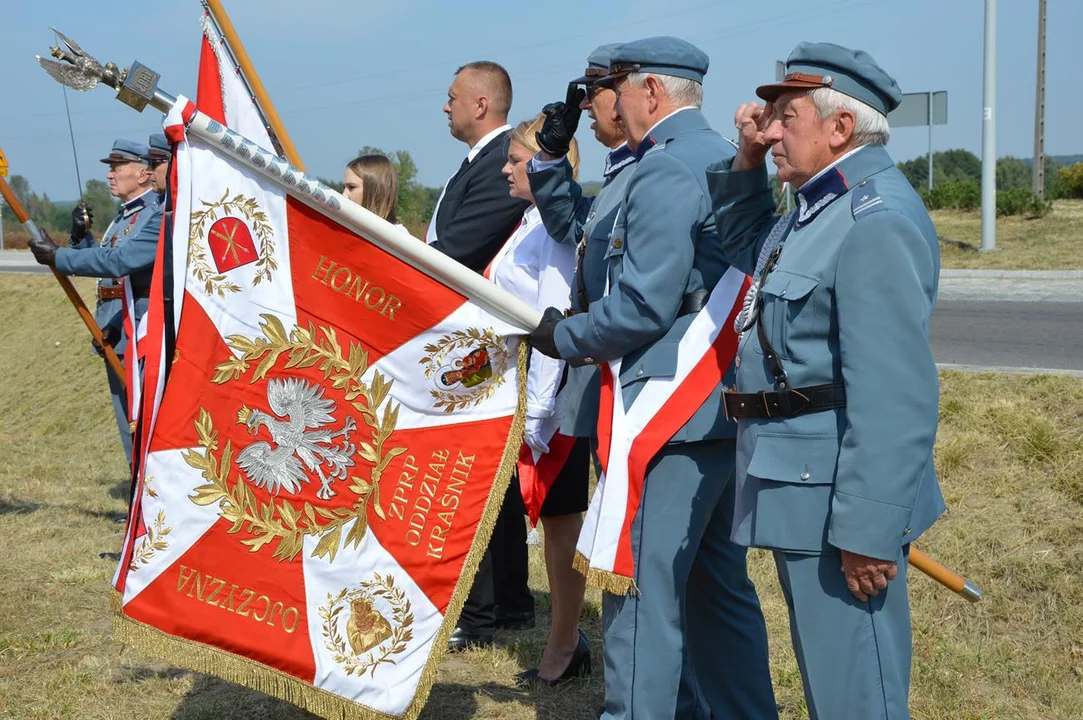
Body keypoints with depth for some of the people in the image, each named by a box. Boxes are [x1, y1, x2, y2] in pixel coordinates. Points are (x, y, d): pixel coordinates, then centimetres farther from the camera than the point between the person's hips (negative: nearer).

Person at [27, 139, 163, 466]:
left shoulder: (159, 216, -14)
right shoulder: (123, 217, 17)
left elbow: (118, 262, -25)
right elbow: (99, 264, 21)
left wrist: (57, 256, -19)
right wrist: (80, 236, 3)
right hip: (116, 338, 10)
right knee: (130, 429, 15)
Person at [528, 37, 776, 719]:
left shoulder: (664, 169, -14)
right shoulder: (729, 160, 16)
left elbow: (645, 305, -20)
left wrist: (564, 337, -5)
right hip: (732, 407, 10)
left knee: (641, 591, -3)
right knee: (720, 585, 18)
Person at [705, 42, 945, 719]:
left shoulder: (876, 220, -21)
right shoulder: (821, 206, 10)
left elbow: (893, 396, -26)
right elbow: (746, 247, 29)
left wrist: (869, 531, -25)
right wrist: (747, 160, 12)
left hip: (837, 492, -10)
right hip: (803, 483, 10)